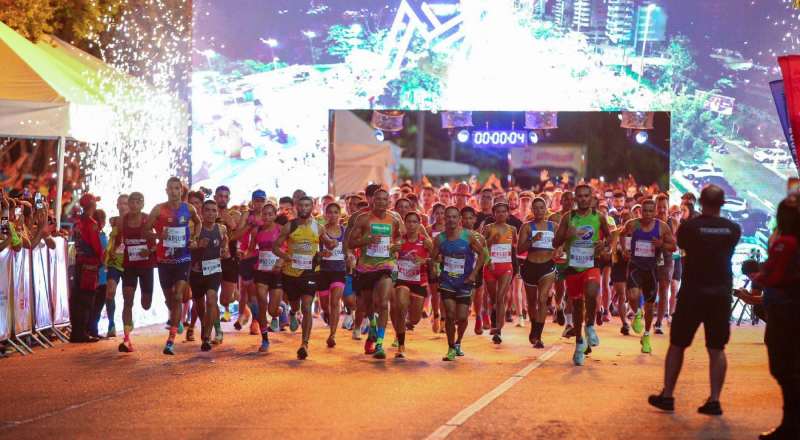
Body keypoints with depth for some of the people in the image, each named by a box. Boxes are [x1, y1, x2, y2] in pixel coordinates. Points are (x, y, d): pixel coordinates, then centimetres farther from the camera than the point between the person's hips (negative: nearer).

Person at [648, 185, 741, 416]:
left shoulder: (689, 226, -10)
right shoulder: (733, 229, -2)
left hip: (692, 293, -2)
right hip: (721, 294, 2)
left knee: (677, 345, 9)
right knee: (717, 349, 7)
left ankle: (667, 396, 12)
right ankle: (714, 400, 3)